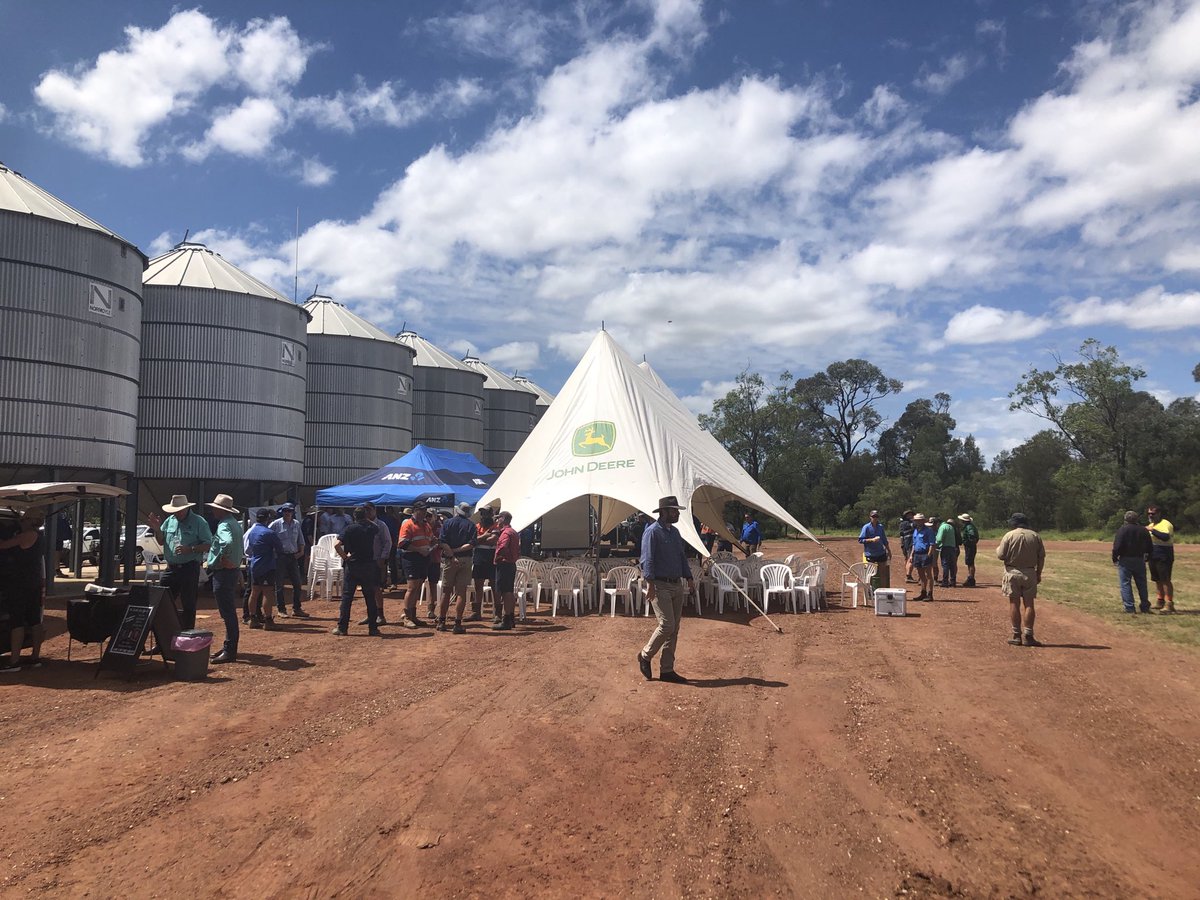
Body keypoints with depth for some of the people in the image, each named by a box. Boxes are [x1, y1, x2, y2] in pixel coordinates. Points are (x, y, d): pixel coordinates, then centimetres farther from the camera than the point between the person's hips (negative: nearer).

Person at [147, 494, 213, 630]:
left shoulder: (198, 522, -5)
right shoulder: (170, 520, 12)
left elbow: (208, 545, -9)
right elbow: (161, 541, 21)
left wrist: (190, 549, -22)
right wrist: (157, 529, 2)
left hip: (190, 569, -6)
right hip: (172, 568, 6)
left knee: (188, 605, 1)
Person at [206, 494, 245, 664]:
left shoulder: (224, 525, -16)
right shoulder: (235, 524, 15)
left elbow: (227, 543, -36)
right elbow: (240, 549, 21)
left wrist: (212, 563, -24)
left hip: (224, 572, -11)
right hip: (233, 570, 11)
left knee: (227, 613, -7)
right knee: (229, 611, 17)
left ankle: (230, 652, -4)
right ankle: (229, 646, 25)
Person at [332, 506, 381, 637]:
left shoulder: (349, 528, -6)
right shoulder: (372, 528, 3)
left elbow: (336, 544, -19)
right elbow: (377, 537, 29)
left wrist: (345, 556, -7)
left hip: (352, 565, -2)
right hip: (369, 565, 2)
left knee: (347, 597, 3)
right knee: (370, 597, 7)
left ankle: (342, 627, 3)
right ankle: (373, 628, 8)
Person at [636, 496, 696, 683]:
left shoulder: (675, 532, 14)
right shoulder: (652, 532, -11)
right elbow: (647, 560, -16)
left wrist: (689, 579, 11)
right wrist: (650, 585, -23)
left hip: (677, 585, 8)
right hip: (660, 585, -8)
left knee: (674, 629, 8)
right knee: (667, 625, -13)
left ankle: (667, 670, 15)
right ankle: (645, 656, 10)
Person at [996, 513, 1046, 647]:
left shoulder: (1009, 536, -7)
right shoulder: (1035, 536, 2)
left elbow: (1001, 556, -7)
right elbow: (1041, 557, 4)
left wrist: (997, 549, 15)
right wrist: (1038, 573, 13)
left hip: (1013, 573, -2)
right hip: (1029, 573, 2)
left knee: (1014, 603, 3)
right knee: (1029, 604, 6)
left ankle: (1016, 636, 4)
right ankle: (1028, 636, 4)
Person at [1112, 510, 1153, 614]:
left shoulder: (1122, 530, -10)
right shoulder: (1144, 531, 6)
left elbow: (1117, 546, -15)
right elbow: (1150, 548, 10)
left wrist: (1115, 558, -3)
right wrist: (1147, 558, 23)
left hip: (1125, 560, -5)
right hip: (1140, 561, 5)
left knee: (1125, 584, -1)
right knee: (1141, 584, 15)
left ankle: (1129, 608, -4)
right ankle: (1145, 606, 21)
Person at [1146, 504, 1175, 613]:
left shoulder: (1165, 524, -11)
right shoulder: (1151, 525, 18)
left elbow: (1165, 537, -30)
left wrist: (1152, 531, -29)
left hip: (1164, 558, -9)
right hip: (1154, 557, 9)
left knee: (1165, 580, -9)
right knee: (1158, 580, 14)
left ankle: (1169, 604, -7)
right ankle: (1160, 601, 24)